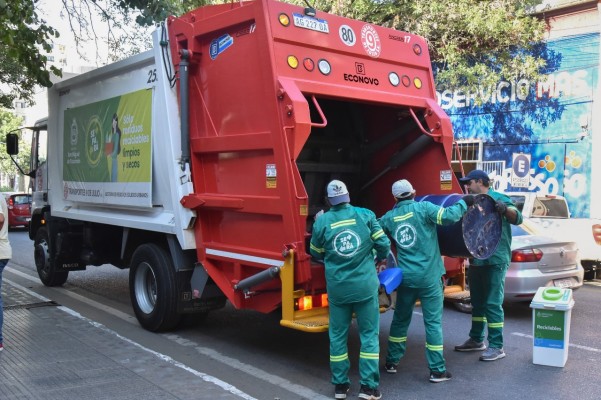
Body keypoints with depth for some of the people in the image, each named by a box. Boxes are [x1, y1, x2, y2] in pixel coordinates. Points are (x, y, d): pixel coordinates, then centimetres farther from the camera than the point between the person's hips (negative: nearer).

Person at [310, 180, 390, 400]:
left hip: (337, 288, 1)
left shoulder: (322, 221, -3)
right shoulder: (366, 215, -3)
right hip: (365, 286, 0)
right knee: (369, 334, 9)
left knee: (338, 336, 13)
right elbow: (384, 245, -1)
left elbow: (316, 253, 9)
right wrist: (376, 258, 20)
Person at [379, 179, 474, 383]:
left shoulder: (389, 217, 5)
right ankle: (437, 370, 7)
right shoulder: (423, 208, -9)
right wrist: (463, 203, -2)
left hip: (405, 277, 4)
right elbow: (448, 216, -18)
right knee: (433, 322, 4)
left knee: (400, 319, 18)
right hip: (429, 277, -4)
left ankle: (391, 362, 27)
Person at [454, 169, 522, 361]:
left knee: (492, 303, -6)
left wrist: (505, 209, -37)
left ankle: (496, 347, 1)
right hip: (476, 259, 8)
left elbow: (517, 219, -18)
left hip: (495, 260, -8)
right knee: (477, 302, 16)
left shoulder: (498, 199, -8)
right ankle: (476, 340, 28)